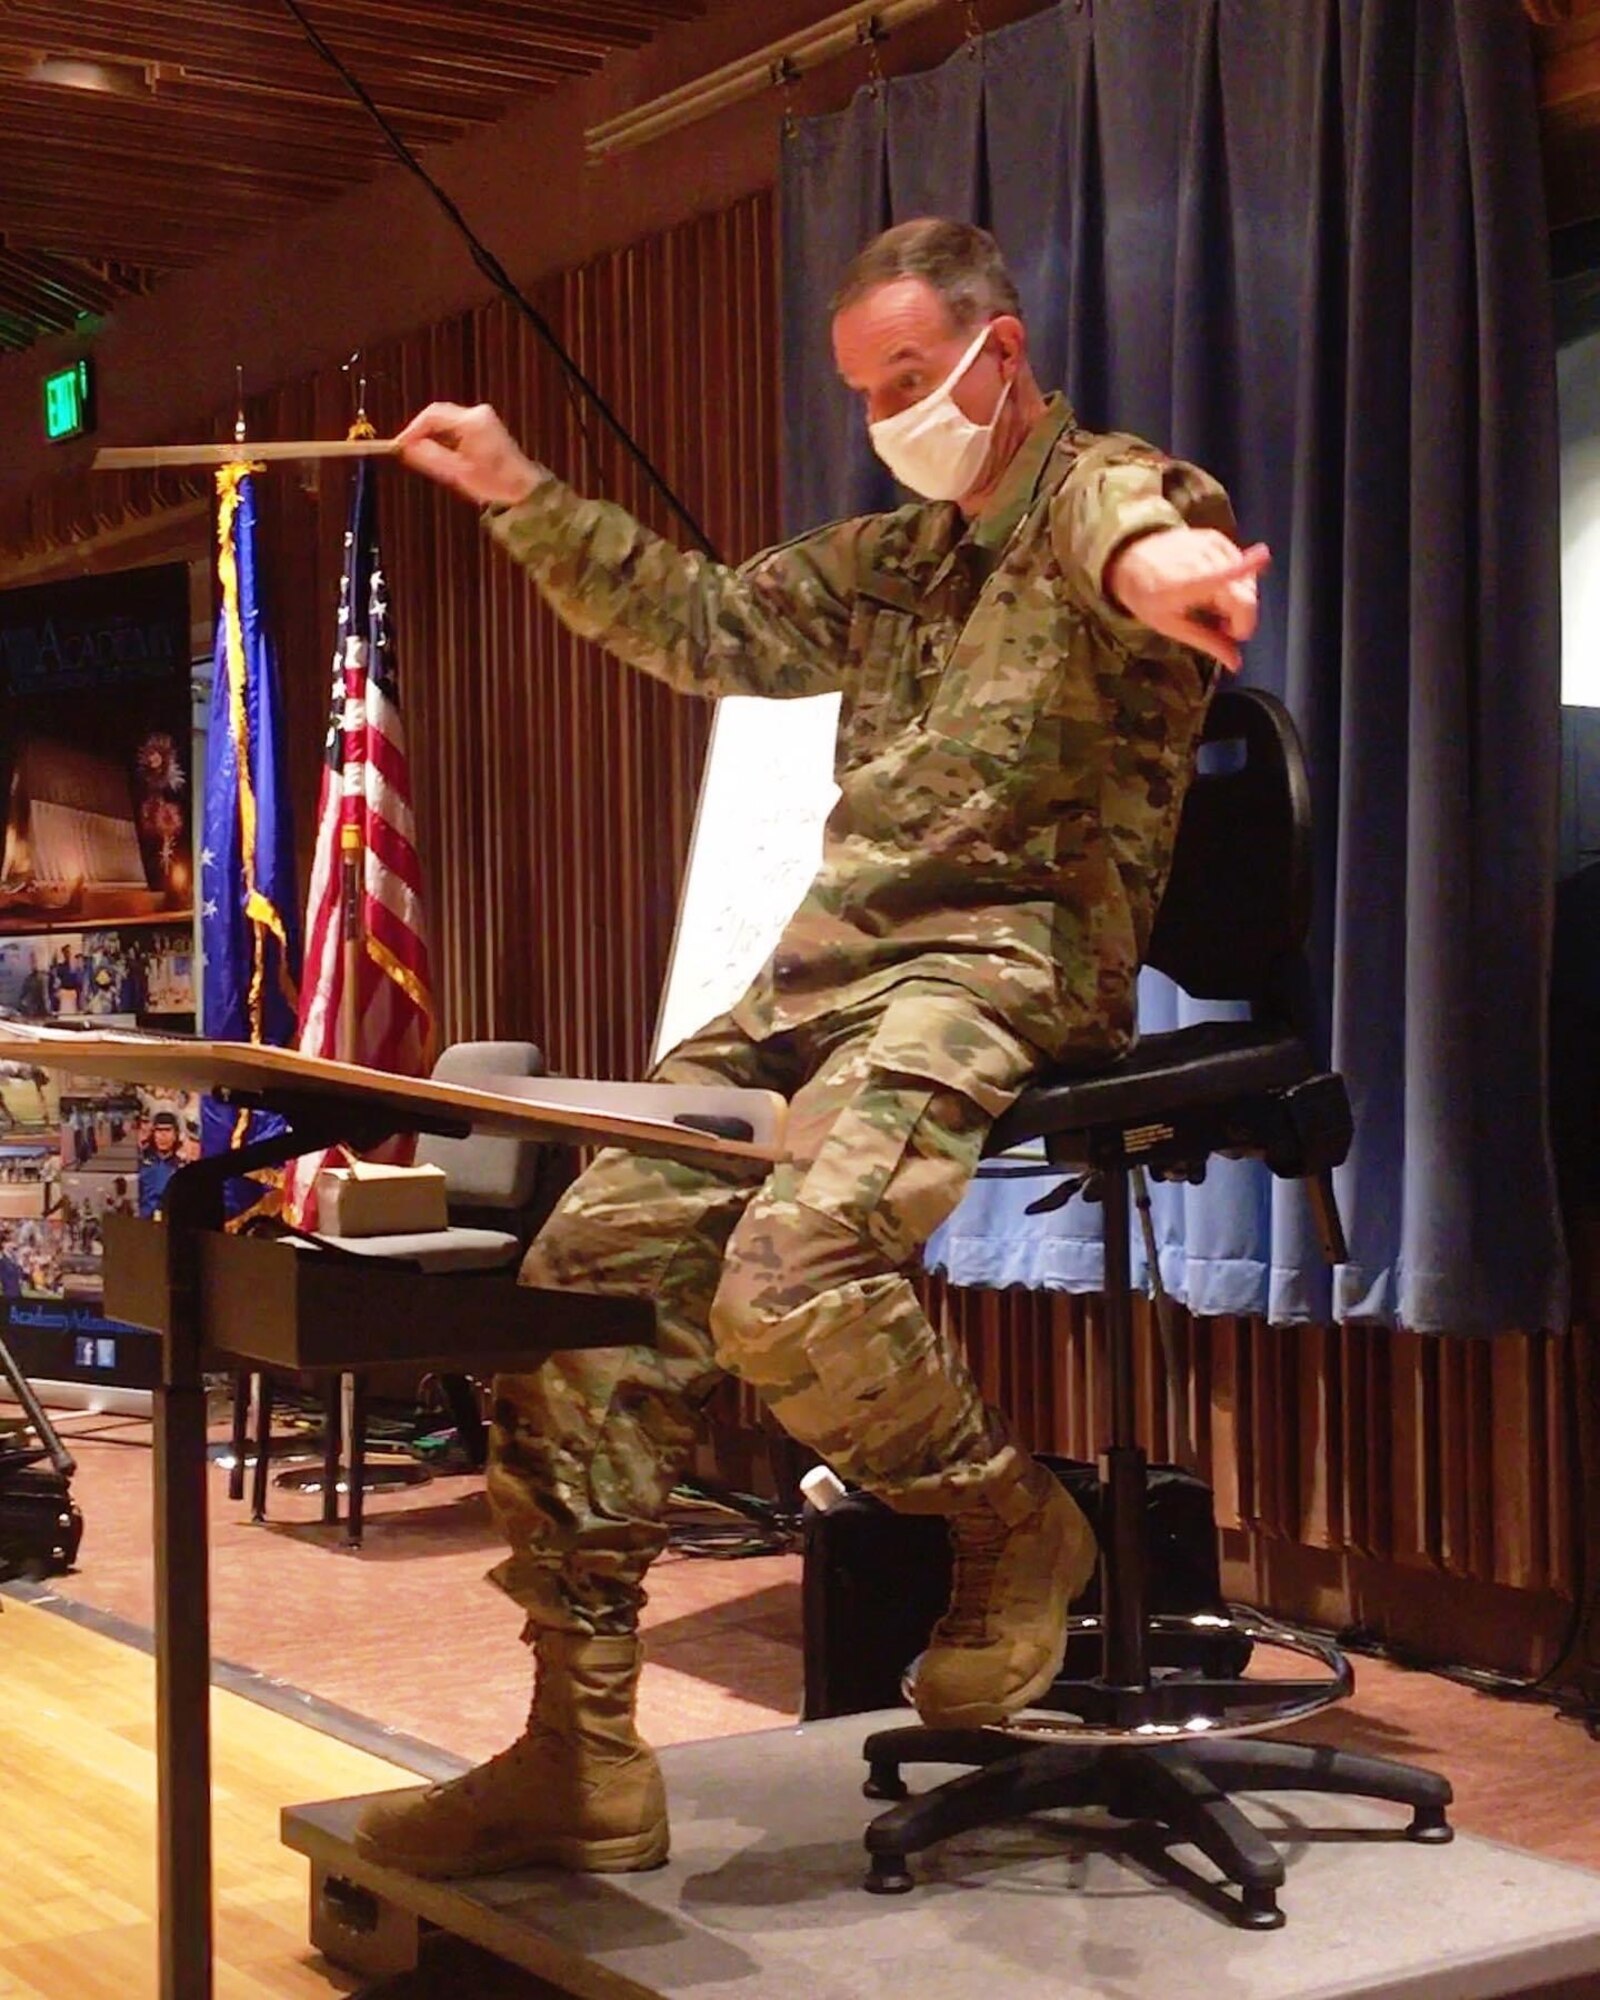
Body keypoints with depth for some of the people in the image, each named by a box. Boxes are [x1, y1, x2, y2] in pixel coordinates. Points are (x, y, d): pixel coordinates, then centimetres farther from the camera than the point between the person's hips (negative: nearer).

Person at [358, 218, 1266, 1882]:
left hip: (1004, 974, -8)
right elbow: (704, 625, 30)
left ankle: (1014, 1523, 0)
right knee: (583, 1276, -5)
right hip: (819, 977, 8)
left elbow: (1136, 536, -26)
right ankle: (580, 1758, 0)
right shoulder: (896, 559, 25)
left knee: (784, 1292, -32)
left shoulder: (1111, 493, -1)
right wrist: (522, 498, 20)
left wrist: (1157, 564, -53)